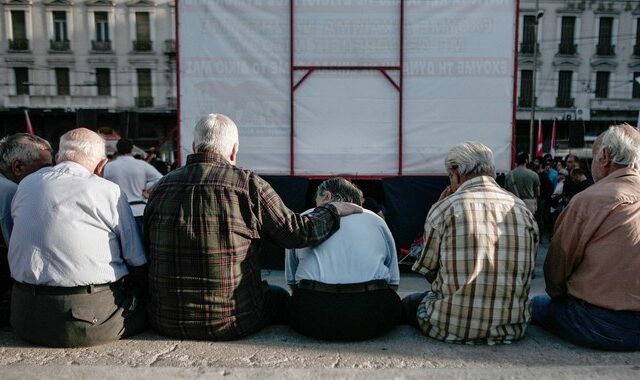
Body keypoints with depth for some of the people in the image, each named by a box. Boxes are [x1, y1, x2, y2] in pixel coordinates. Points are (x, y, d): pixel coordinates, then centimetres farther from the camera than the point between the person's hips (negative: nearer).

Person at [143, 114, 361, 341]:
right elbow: (296, 232, -8)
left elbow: (147, 249, 8)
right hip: (230, 324, -4)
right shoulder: (248, 184, -14)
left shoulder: (162, 186, -1)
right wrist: (334, 210, 9)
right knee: (280, 297, 26)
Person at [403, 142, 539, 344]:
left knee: (408, 302, 23)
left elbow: (428, 271, -2)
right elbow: (527, 271, 9)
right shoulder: (523, 209, 1)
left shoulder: (444, 208, -12)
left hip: (453, 326, -4)